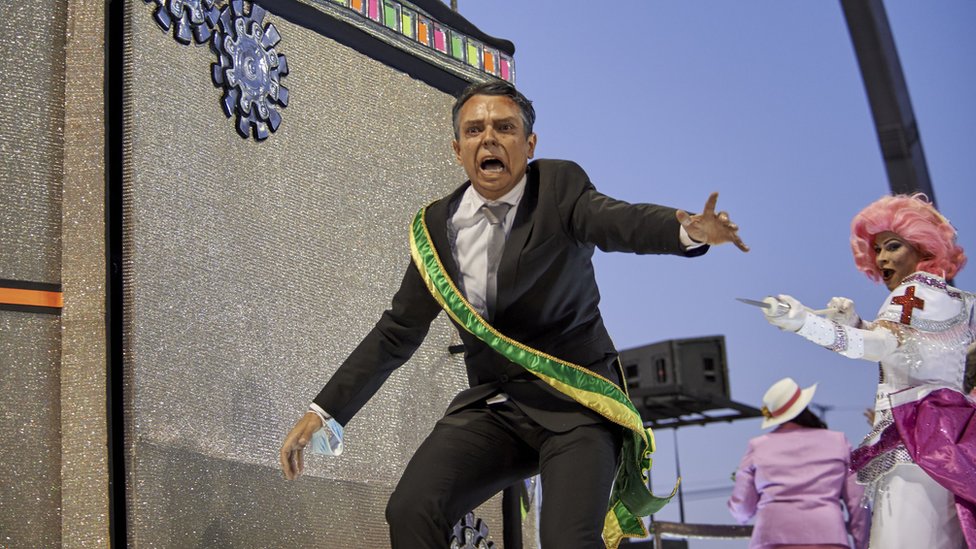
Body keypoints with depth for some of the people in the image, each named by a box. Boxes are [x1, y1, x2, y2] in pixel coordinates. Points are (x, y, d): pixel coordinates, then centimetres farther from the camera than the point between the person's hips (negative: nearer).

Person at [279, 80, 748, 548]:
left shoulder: (560, 187, -5)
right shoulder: (437, 226, 5)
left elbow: (618, 221, -26)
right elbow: (397, 332, 10)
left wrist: (689, 230, -49)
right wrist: (324, 412, 5)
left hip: (576, 401, -3)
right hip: (493, 404, 3)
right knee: (410, 511, -19)